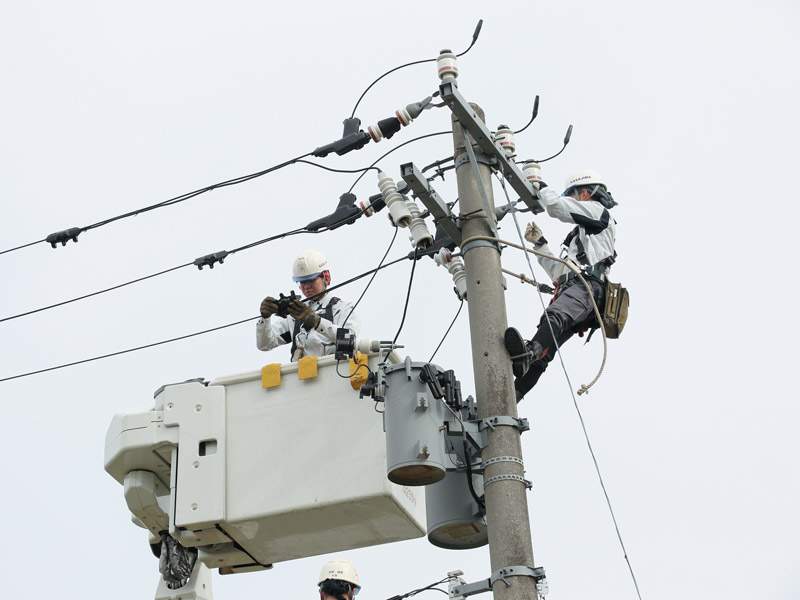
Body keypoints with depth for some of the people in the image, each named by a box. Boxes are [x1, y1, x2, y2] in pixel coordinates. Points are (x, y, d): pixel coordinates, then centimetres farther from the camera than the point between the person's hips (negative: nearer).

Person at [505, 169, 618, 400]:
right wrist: (539, 242, 36)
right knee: (542, 356, -11)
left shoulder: (597, 210, 16)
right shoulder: (583, 235, 43)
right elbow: (559, 272, 39)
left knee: (553, 317, -40)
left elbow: (556, 205, 4)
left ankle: (528, 355, -68)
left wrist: (539, 185, 23)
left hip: (586, 286, -9)